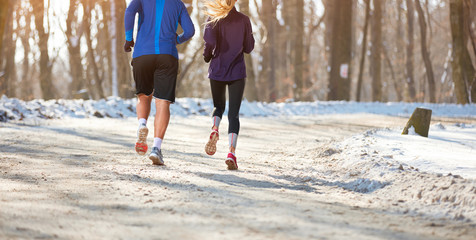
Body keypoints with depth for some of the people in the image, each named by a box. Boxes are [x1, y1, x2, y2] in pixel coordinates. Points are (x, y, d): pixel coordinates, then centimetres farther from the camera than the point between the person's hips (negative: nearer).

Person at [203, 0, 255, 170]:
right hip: (237, 72, 0)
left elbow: (210, 41, -18)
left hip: (217, 70, 0)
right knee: (234, 114, -1)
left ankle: (215, 130, -12)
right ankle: (231, 152, -18)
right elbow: (248, 48, 4)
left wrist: (207, 56, 1)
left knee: (219, 106, 21)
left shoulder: (214, 19, -3)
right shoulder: (244, 20, 1)